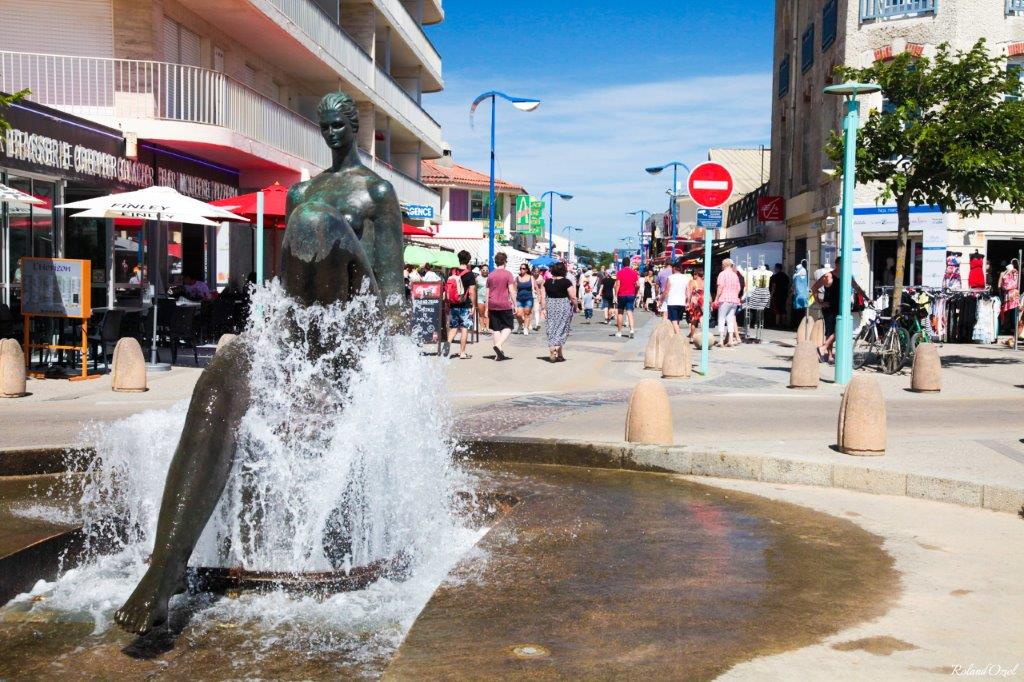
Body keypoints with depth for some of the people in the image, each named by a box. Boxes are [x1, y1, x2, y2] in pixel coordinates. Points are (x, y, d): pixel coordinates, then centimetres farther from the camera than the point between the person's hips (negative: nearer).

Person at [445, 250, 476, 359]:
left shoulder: (452, 272, 4)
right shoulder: (469, 274, -8)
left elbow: (447, 289, 8)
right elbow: (471, 292, -11)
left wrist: (448, 305, 16)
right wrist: (473, 306, -3)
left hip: (453, 305, 4)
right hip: (465, 306, -4)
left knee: (453, 327, 14)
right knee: (464, 328, 2)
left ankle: (448, 343, -10)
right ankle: (462, 352, 4)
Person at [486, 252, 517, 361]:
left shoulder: (490, 275, 9)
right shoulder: (508, 274, -5)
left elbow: (487, 293, 11)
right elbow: (511, 290, -9)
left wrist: (487, 308, 16)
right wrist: (514, 304, -2)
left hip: (492, 305, 4)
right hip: (505, 305, -4)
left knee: (496, 329, 7)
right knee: (508, 327, 5)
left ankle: (498, 354, 7)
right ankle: (498, 345, -17)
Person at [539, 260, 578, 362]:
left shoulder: (547, 282, 4)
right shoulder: (566, 282, -8)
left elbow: (543, 296, 3)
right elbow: (573, 297, -11)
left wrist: (543, 309, 7)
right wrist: (575, 307, 3)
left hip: (550, 307, 4)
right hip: (563, 307, -4)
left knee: (552, 329, 10)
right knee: (561, 329, 4)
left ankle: (559, 355, 9)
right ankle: (554, 348, -15)